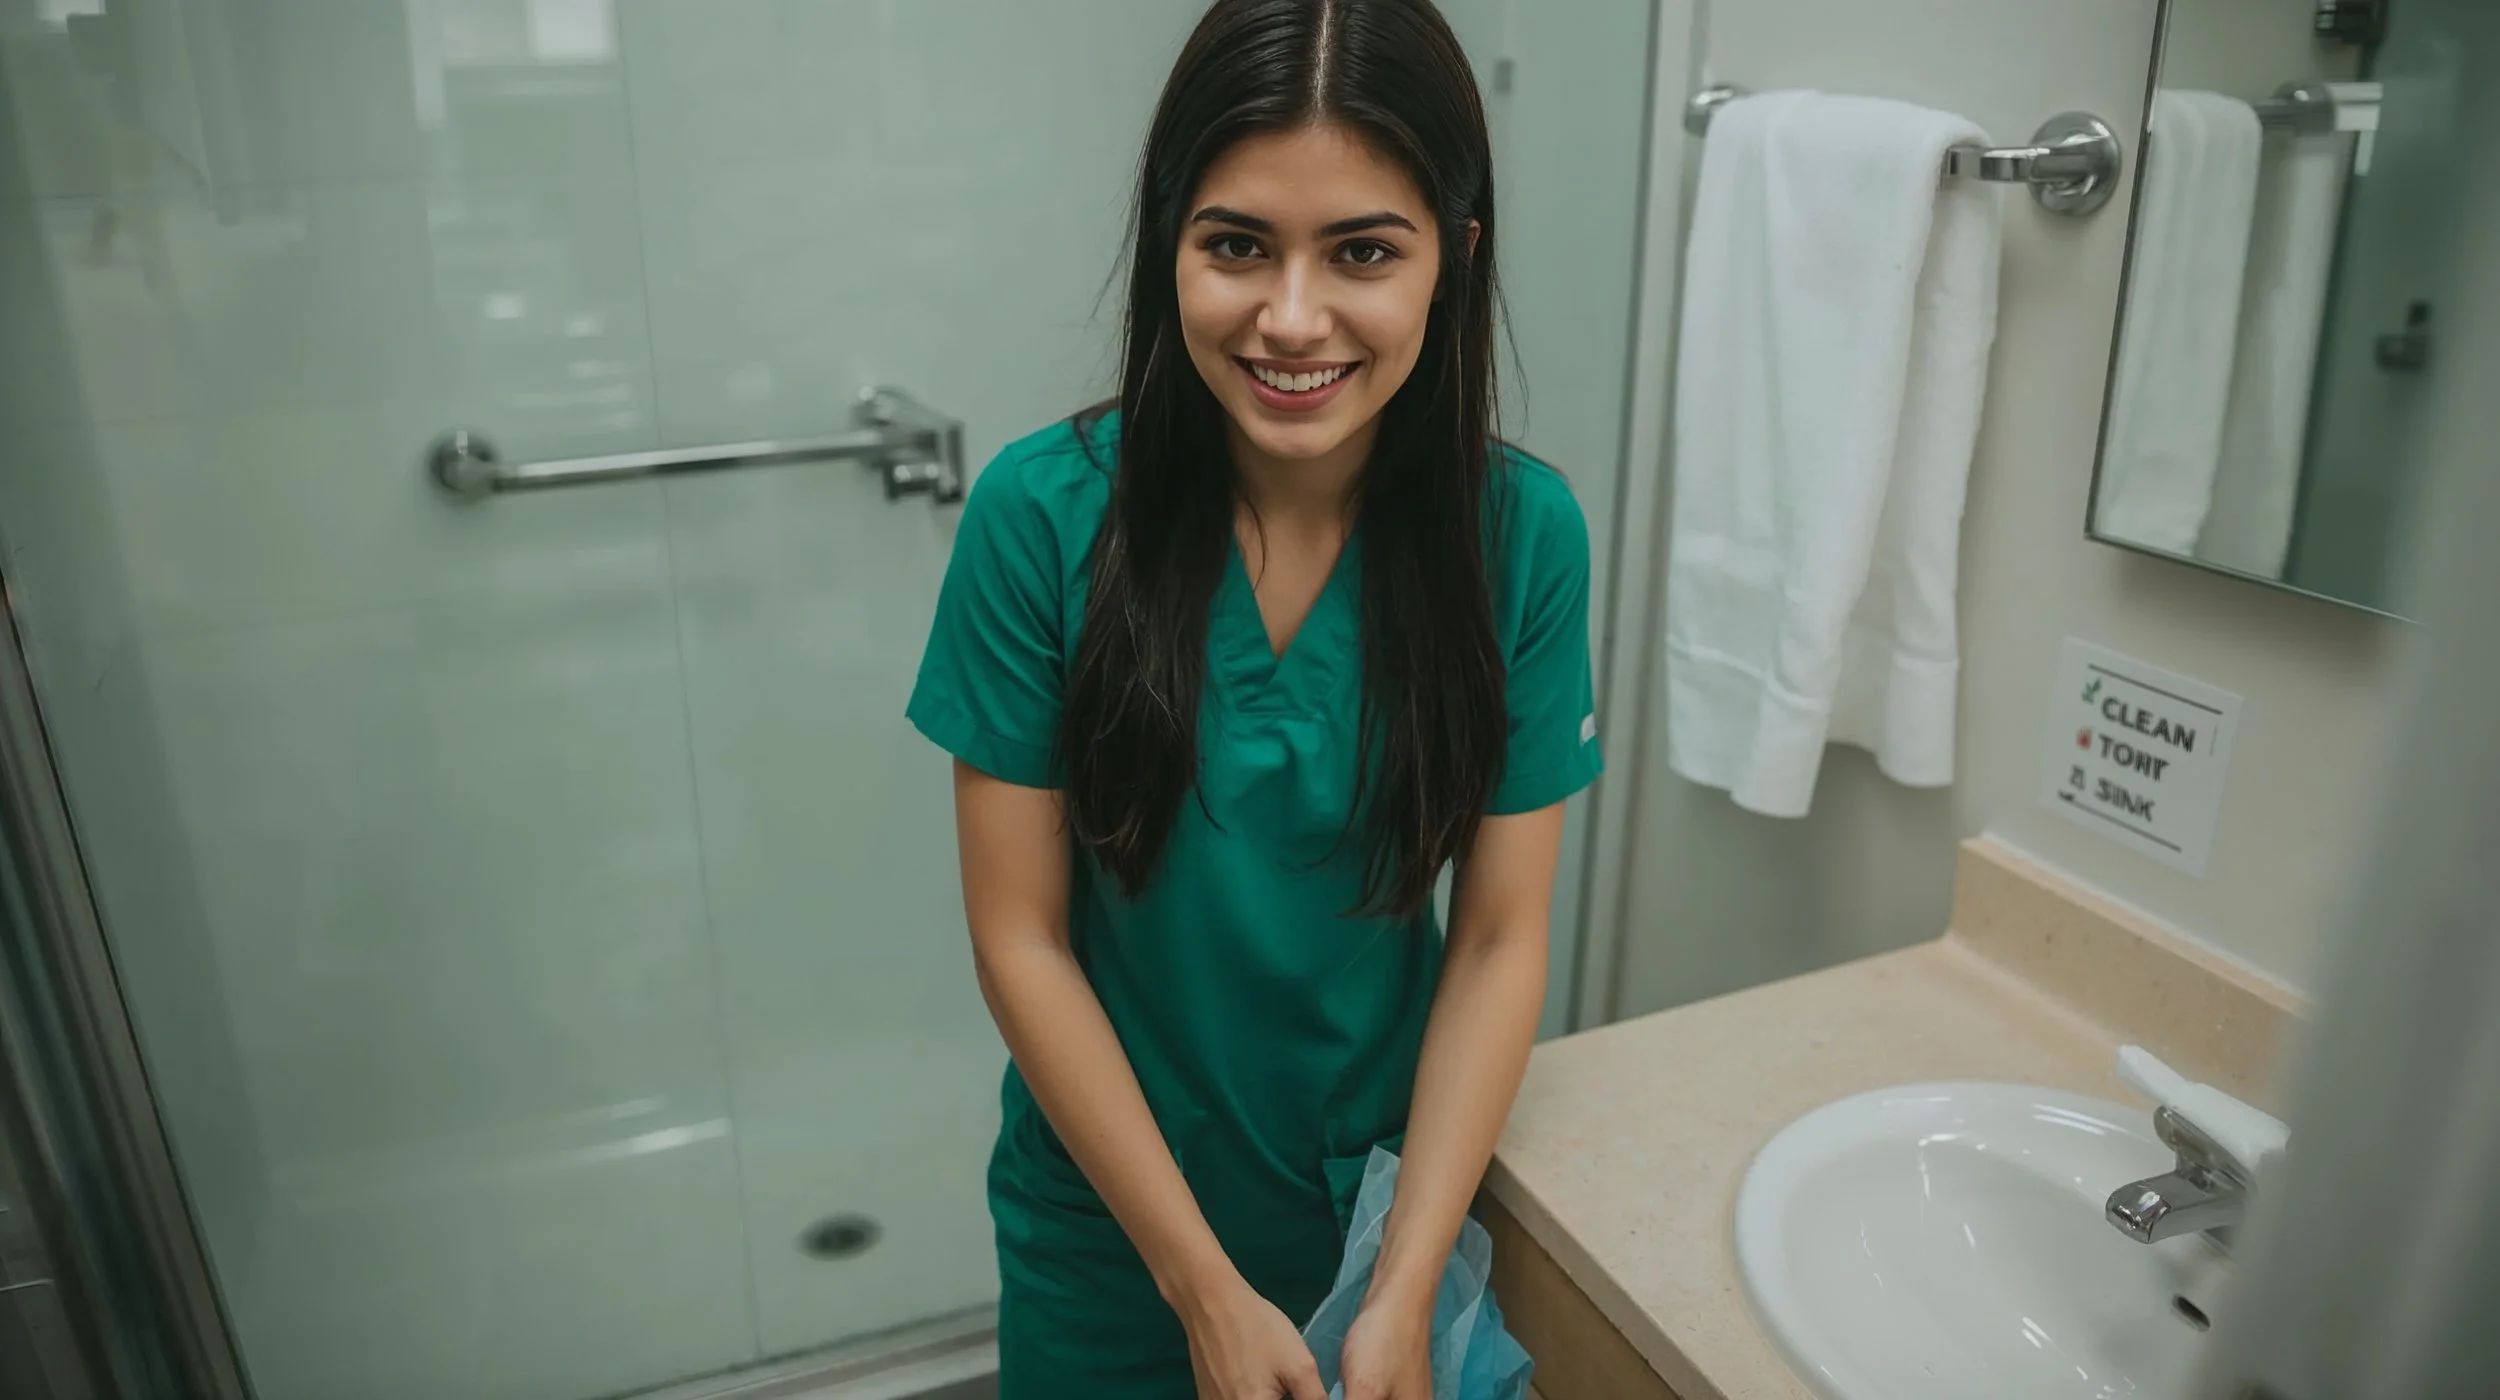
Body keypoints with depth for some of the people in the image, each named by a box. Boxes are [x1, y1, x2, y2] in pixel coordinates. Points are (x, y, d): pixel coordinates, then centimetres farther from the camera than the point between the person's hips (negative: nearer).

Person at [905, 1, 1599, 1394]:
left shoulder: (1523, 532, -15)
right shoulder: (1043, 512, -19)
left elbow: (1501, 940, -10)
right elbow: (1022, 938, -15)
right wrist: (1208, 1288, -13)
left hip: (1388, 1197, 1)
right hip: (1112, 1217, -1)